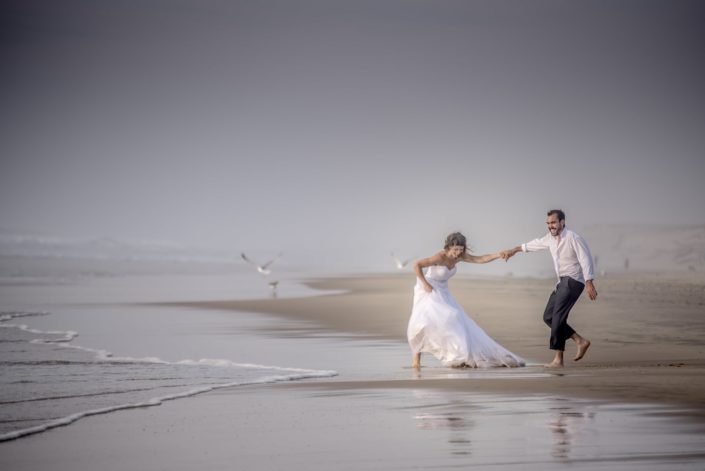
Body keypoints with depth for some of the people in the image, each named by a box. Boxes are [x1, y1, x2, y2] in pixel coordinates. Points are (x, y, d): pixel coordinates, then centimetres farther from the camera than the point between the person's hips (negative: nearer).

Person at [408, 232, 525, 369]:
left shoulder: (459, 256, -6)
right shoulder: (440, 257, -27)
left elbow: (480, 259, -7)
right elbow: (416, 265, -29)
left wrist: (500, 254, -17)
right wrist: (425, 284, -23)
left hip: (443, 293, 7)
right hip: (428, 291, -7)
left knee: (454, 323, 5)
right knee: (423, 323, -24)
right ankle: (417, 358, -12)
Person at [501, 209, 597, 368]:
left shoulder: (574, 239, -15)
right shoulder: (551, 238, 9)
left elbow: (586, 261, -19)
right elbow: (536, 244, 27)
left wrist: (589, 283, -27)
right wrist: (514, 250, 37)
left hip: (573, 281, -9)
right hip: (562, 283, 9)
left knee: (558, 318, -17)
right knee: (548, 317, 6)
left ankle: (558, 359, -15)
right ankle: (580, 341, 11)